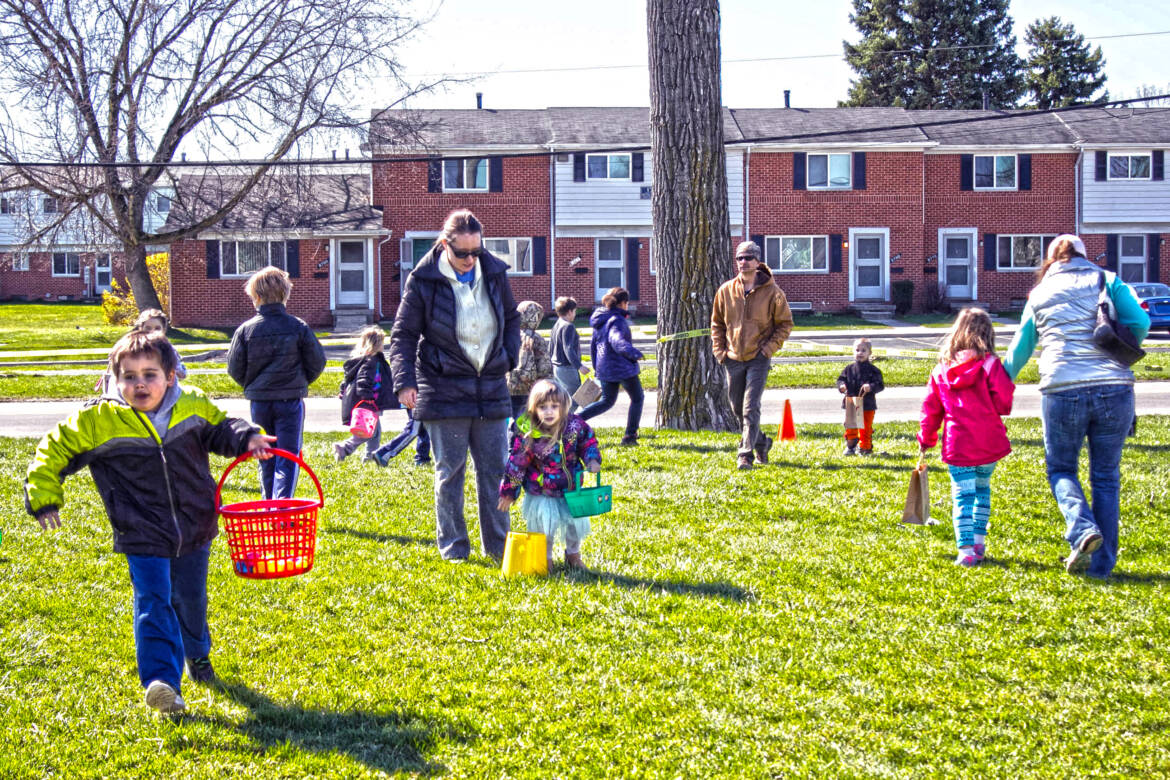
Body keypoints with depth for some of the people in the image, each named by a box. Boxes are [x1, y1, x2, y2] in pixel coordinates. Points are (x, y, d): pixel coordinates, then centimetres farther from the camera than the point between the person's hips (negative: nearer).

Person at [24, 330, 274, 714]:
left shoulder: (194, 406, -4)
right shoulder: (98, 422, -12)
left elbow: (219, 428, 16)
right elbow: (54, 450, -1)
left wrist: (247, 438, -2)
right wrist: (44, 498, -3)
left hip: (194, 529, 3)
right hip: (142, 537, -3)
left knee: (190, 599, 19)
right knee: (152, 602, -16)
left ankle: (197, 654, 46)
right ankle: (162, 681, -21)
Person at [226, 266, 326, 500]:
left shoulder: (246, 330, -5)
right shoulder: (299, 327, -7)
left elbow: (235, 368, 0)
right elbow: (317, 362, -1)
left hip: (259, 402, 2)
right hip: (291, 401, -2)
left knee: (265, 458, 15)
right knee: (288, 457, -1)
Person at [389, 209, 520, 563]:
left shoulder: (494, 273, 3)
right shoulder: (424, 280, -8)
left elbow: (511, 319, 20)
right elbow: (403, 334, -2)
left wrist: (509, 359, 7)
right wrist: (404, 381, -11)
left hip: (491, 388, 4)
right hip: (444, 390, -3)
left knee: (494, 469, 6)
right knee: (450, 471, 2)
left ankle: (498, 546, 15)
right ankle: (453, 548, 12)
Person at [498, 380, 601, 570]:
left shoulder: (575, 426, -14)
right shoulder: (527, 436, -20)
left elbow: (588, 442, 6)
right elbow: (516, 465, -10)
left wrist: (592, 460, -13)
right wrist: (508, 492, -3)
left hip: (570, 490, 3)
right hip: (541, 495, -3)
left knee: (576, 522, 11)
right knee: (544, 526, 1)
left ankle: (573, 555, 39)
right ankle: (545, 559, 28)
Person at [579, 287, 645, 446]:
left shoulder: (601, 320, 9)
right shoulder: (617, 320, -18)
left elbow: (593, 344, 17)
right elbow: (617, 341, -35)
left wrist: (596, 368, 25)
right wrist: (635, 353, -37)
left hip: (604, 368, 8)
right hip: (623, 367, -8)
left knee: (607, 401, 20)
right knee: (637, 398, 12)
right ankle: (630, 436, 10)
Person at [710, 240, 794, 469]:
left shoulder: (772, 292, -5)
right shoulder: (726, 290, 3)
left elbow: (785, 323, 2)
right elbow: (717, 323, 14)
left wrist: (770, 347, -8)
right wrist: (719, 351, 4)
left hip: (759, 358, -4)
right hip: (733, 359, 4)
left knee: (751, 408, -12)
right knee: (737, 408, 13)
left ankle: (746, 454, -10)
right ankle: (761, 442, 35)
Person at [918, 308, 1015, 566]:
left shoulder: (941, 370, 5)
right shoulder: (990, 364, -6)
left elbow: (931, 408, 10)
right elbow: (1003, 400, -13)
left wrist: (926, 439, 23)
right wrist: (997, 411, 12)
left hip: (958, 446, 0)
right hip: (989, 443, 0)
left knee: (963, 496, 0)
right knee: (982, 489, 20)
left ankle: (966, 550, -10)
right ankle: (979, 543, 23)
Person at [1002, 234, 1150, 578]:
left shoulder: (1039, 294, 15)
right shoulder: (1107, 281, 12)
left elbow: (1018, 351, 21)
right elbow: (1140, 322, -1)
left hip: (1062, 391, 0)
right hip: (1114, 389, 1)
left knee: (1061, 468, 16)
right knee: (1106, 476, 12)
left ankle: (1083, 529, -12)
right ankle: (1101, 563, 11)